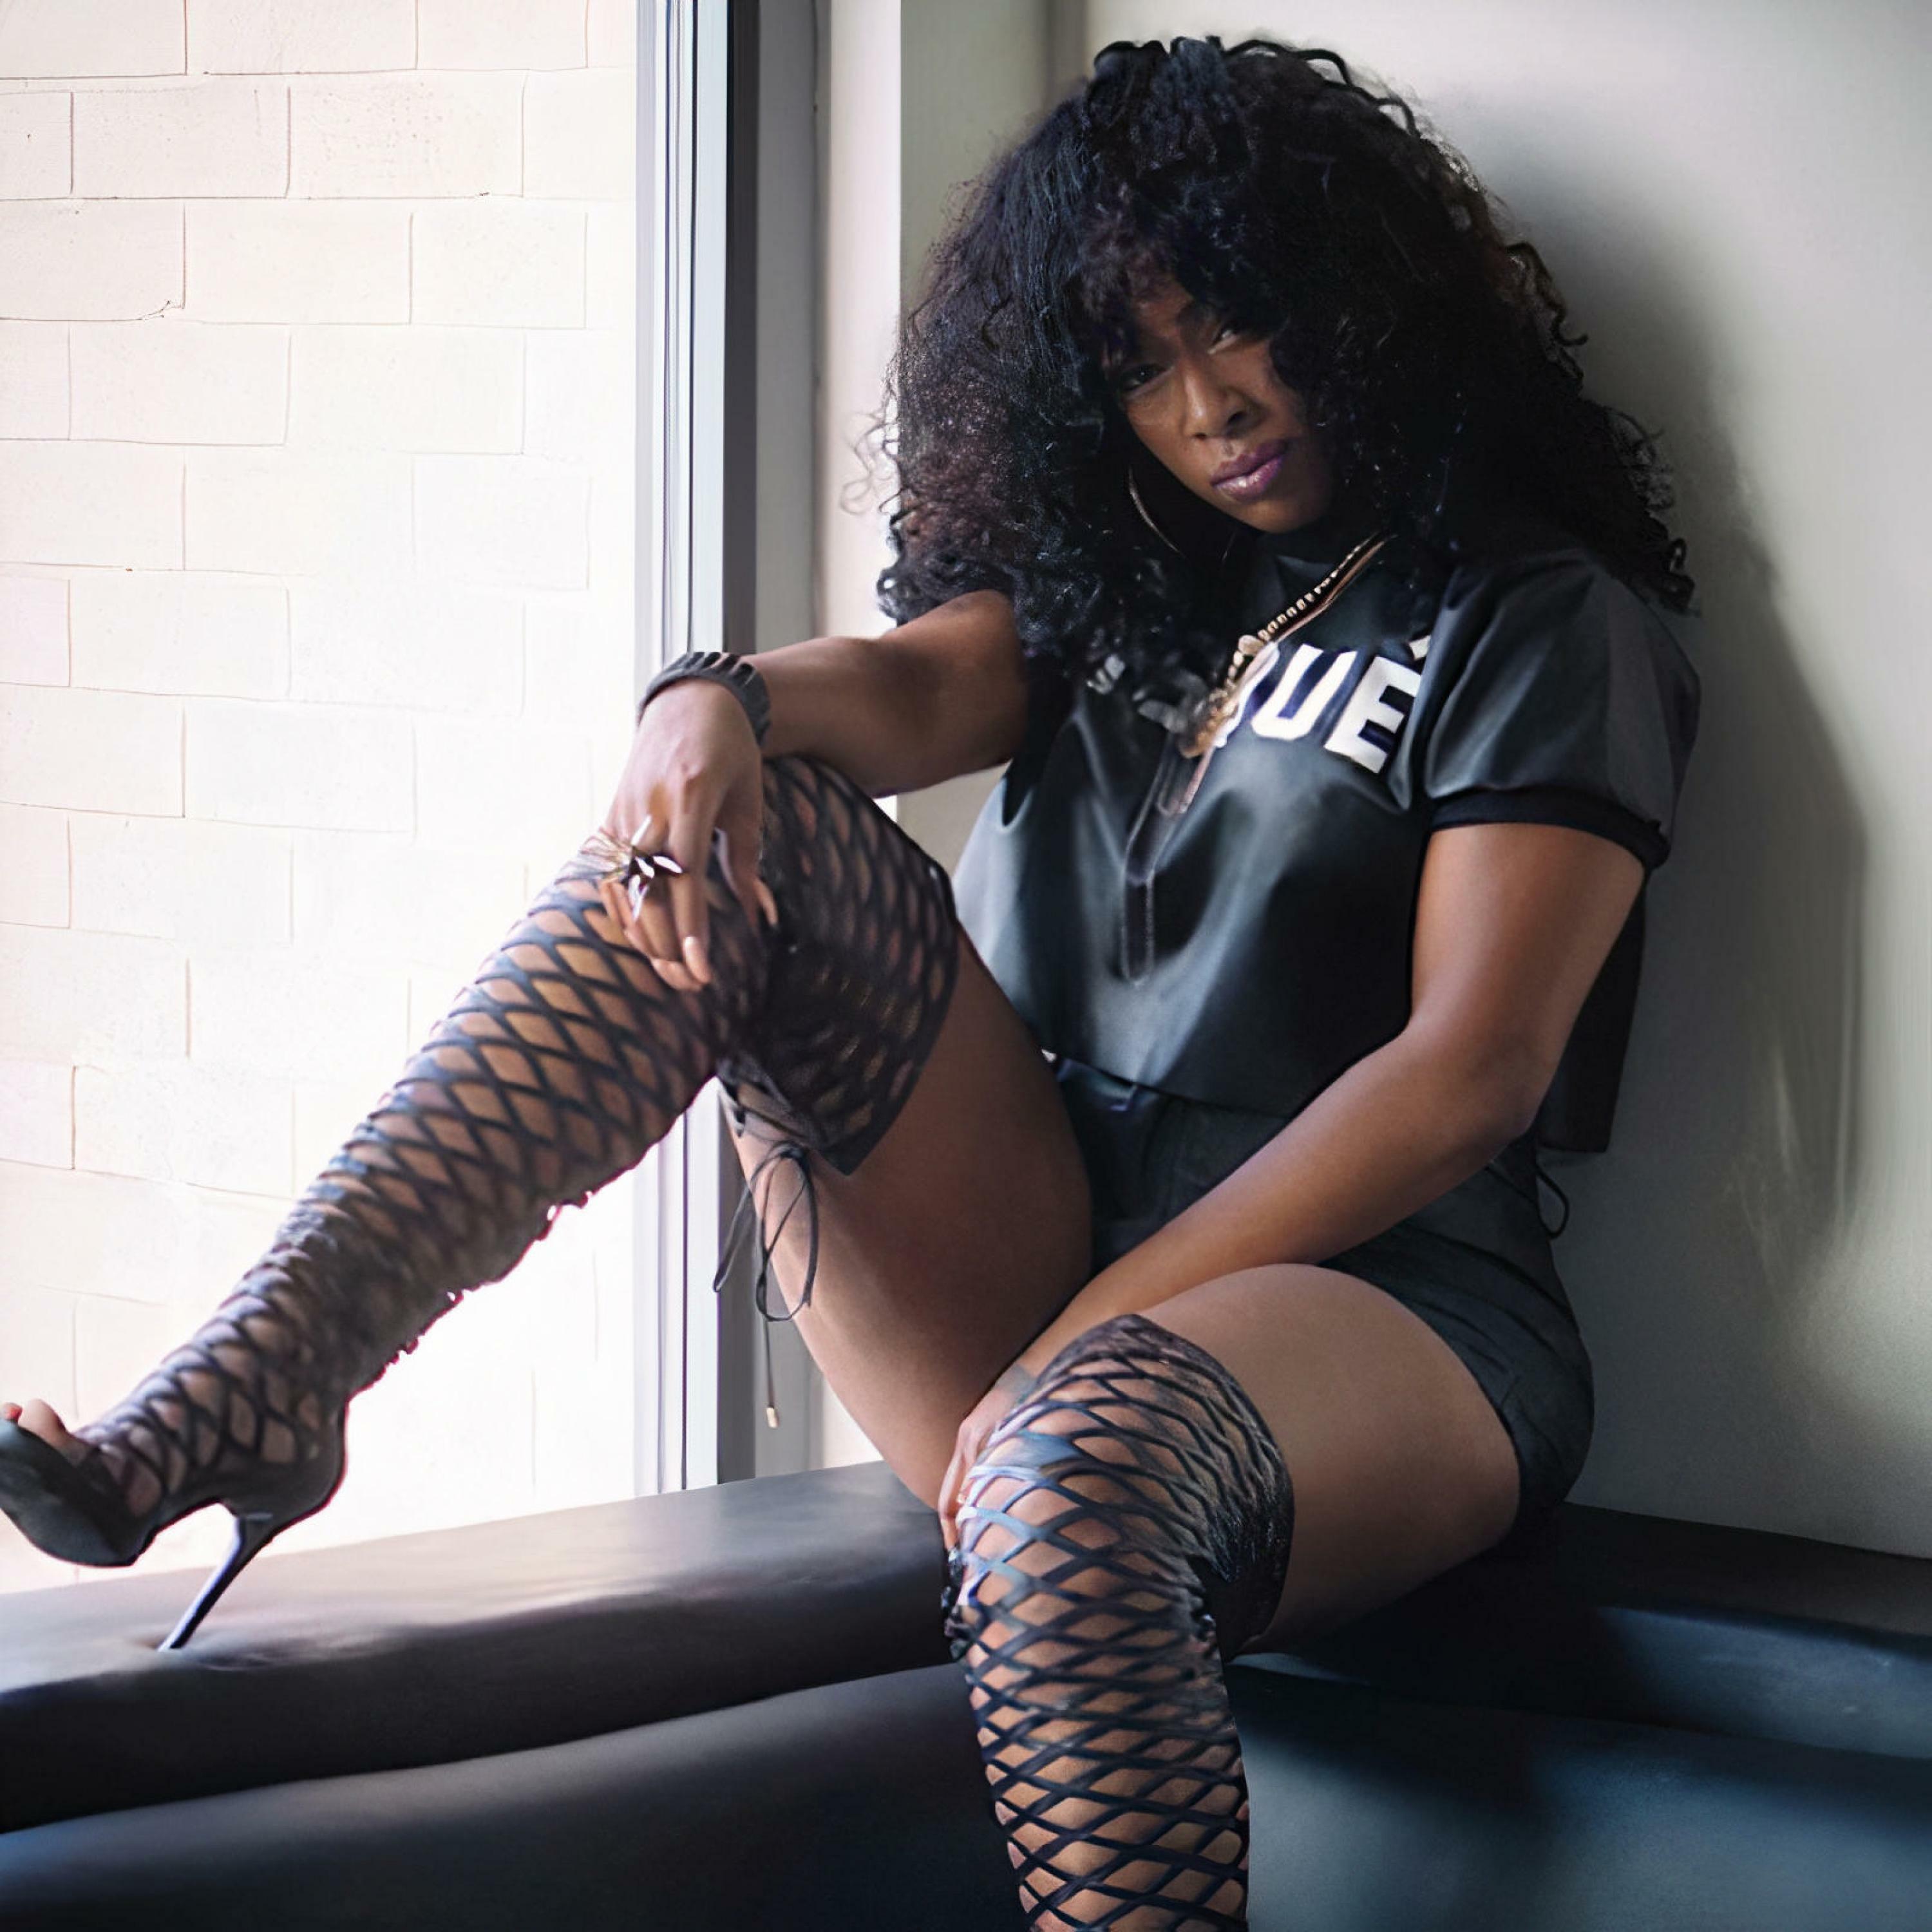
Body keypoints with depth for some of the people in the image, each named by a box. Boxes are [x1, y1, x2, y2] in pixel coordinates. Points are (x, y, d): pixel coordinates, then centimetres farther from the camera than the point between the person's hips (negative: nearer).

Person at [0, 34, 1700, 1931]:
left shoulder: (1542, 622, 3)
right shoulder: (1121, 576, 22)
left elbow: (1471, 1074, -8)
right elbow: (915, 687, 1)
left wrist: (1108, 1323, -15)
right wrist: (717, 700, -24)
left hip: (1378, 1306, -5)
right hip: (1045, 1302, 6)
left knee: (1076, 1473, -42)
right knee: (749, 817, -14)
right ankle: (242, 1396, -28)